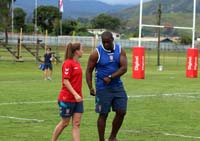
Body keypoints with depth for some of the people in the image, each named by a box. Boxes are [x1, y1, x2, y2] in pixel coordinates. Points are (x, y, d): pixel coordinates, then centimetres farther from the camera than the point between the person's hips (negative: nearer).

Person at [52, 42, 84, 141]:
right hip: (67, 99, -7)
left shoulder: (77, 63, 9)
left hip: (77, 99, 7)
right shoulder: (68, 63, -14)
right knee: (64, 123, 6)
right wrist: (75, 94, -25)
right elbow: (65, 81, -19)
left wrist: (78, 94, 16)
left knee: (76, 124, 1)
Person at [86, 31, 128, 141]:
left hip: (117, 86, 4)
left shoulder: (120, 51, 1)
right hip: (103, 88, -3)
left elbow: (124, 68, -8)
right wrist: (90, 87, -12)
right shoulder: (96, 53, -8)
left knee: (121, 112, 1)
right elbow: (89, 71, -3)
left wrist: (110, 77, -20)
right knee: (103, 114, 0)